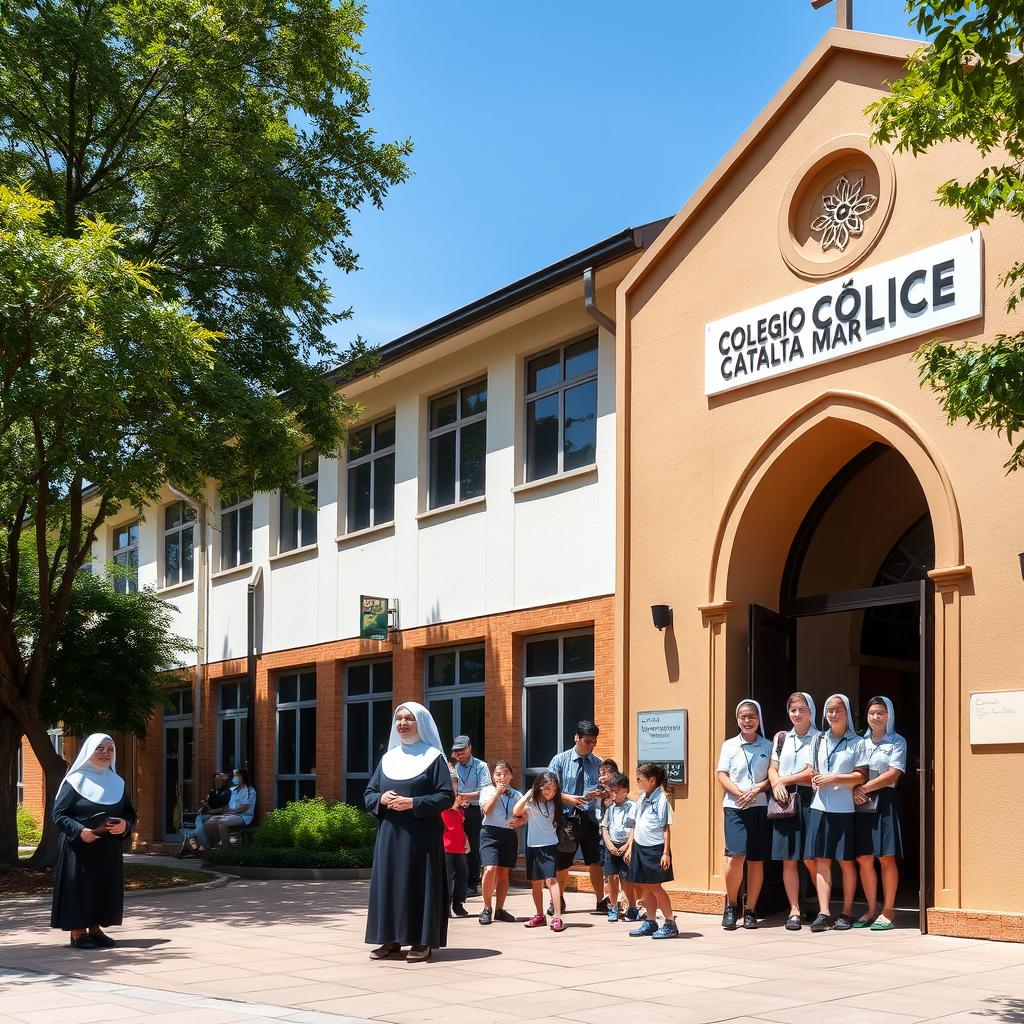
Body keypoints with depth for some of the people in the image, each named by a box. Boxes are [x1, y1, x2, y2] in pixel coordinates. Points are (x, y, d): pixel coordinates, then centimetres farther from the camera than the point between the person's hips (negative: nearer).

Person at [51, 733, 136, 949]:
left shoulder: (117, 783, 11)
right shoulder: (75, 781, -4)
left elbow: (130, 813, 15)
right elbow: (59, 814, -7)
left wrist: (125, 824, -8)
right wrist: (79, 831, -23)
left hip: (109, 849, 5)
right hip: (80, 848, -5)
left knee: (106, 887, 5)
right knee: (79, 886, -4)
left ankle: (95, 928, 16)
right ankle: (78, 932, 3)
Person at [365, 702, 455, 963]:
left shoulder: (433, 757, -2)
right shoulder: (388, 758, 13)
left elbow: (447, 796, -8)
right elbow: (369, 794, 14)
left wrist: (413, 803, -17)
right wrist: (381, 799, -9)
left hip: (421, 834, -5)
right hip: (389, 834, 5)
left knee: (420, 883, -3)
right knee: (388, 882, 4)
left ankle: (422, 941, 2)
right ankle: (391, 939, 11)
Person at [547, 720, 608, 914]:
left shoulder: (598, 763, 6)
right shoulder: (560, 760, 0)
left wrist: (600, 793, -15)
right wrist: (569, 799, -18)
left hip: (590, 818, 1)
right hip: (567, 818, -1)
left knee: (595, 861, -6)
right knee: (562, 864, 9)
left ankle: (601, 902, 2)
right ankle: (559, 900, 27)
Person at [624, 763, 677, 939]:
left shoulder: (661, 799, -10)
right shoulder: (641, 800, 12)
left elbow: (666, 828, -11)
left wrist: (665, 853, -14)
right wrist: (630, 847, 14)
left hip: (655, 848, -7)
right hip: (639, 847, 7)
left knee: (655, 886, -6)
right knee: (644, 887, 10)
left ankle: (670, 924, 2)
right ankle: (650, 923, 21)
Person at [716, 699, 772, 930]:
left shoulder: (768, 746, 8)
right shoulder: (729, 745, 7)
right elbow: (722, 775, 2)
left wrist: (758, 788, -13)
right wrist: (740, 793, -13)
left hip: (760, 807, 1)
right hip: (734, 807, -1)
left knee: (756, 860, 2)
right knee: (735, 856, -14)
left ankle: (750, 910, 12)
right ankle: (731, 905, 6)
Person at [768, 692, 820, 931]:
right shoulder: (781, 738, 16)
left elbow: (812, 773, -7)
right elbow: (772, 769, 11)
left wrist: (784, 780, -5)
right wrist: (776, 785, -9)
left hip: (808, 799, -4)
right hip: (784, 801, 4)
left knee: (809, 858, -7)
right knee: (788, 859, 3)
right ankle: (794, 910, 8)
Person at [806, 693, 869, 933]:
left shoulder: (856, 742, 2)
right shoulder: (819, 740, 15)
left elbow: (861, 776, -6)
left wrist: (832, 779, -13)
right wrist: (815, 779, -4)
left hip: (844, 808, -3)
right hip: (820, 807, 3)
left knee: (846, 861, 2)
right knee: (821, 860, -2)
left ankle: (847, 913, 11)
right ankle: (823, 913, -3)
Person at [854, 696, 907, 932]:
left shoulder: (897, 741, 3)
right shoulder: (861, 742, 14)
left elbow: (893, 775, -8)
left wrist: (865, 788, -11)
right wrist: (855, 790, -8)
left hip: (885, 801, -4)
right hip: (861, 803, 4)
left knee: (887, 857, -4)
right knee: (864, 858, 2)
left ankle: (888, 911, 3)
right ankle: (871, 910, 12)